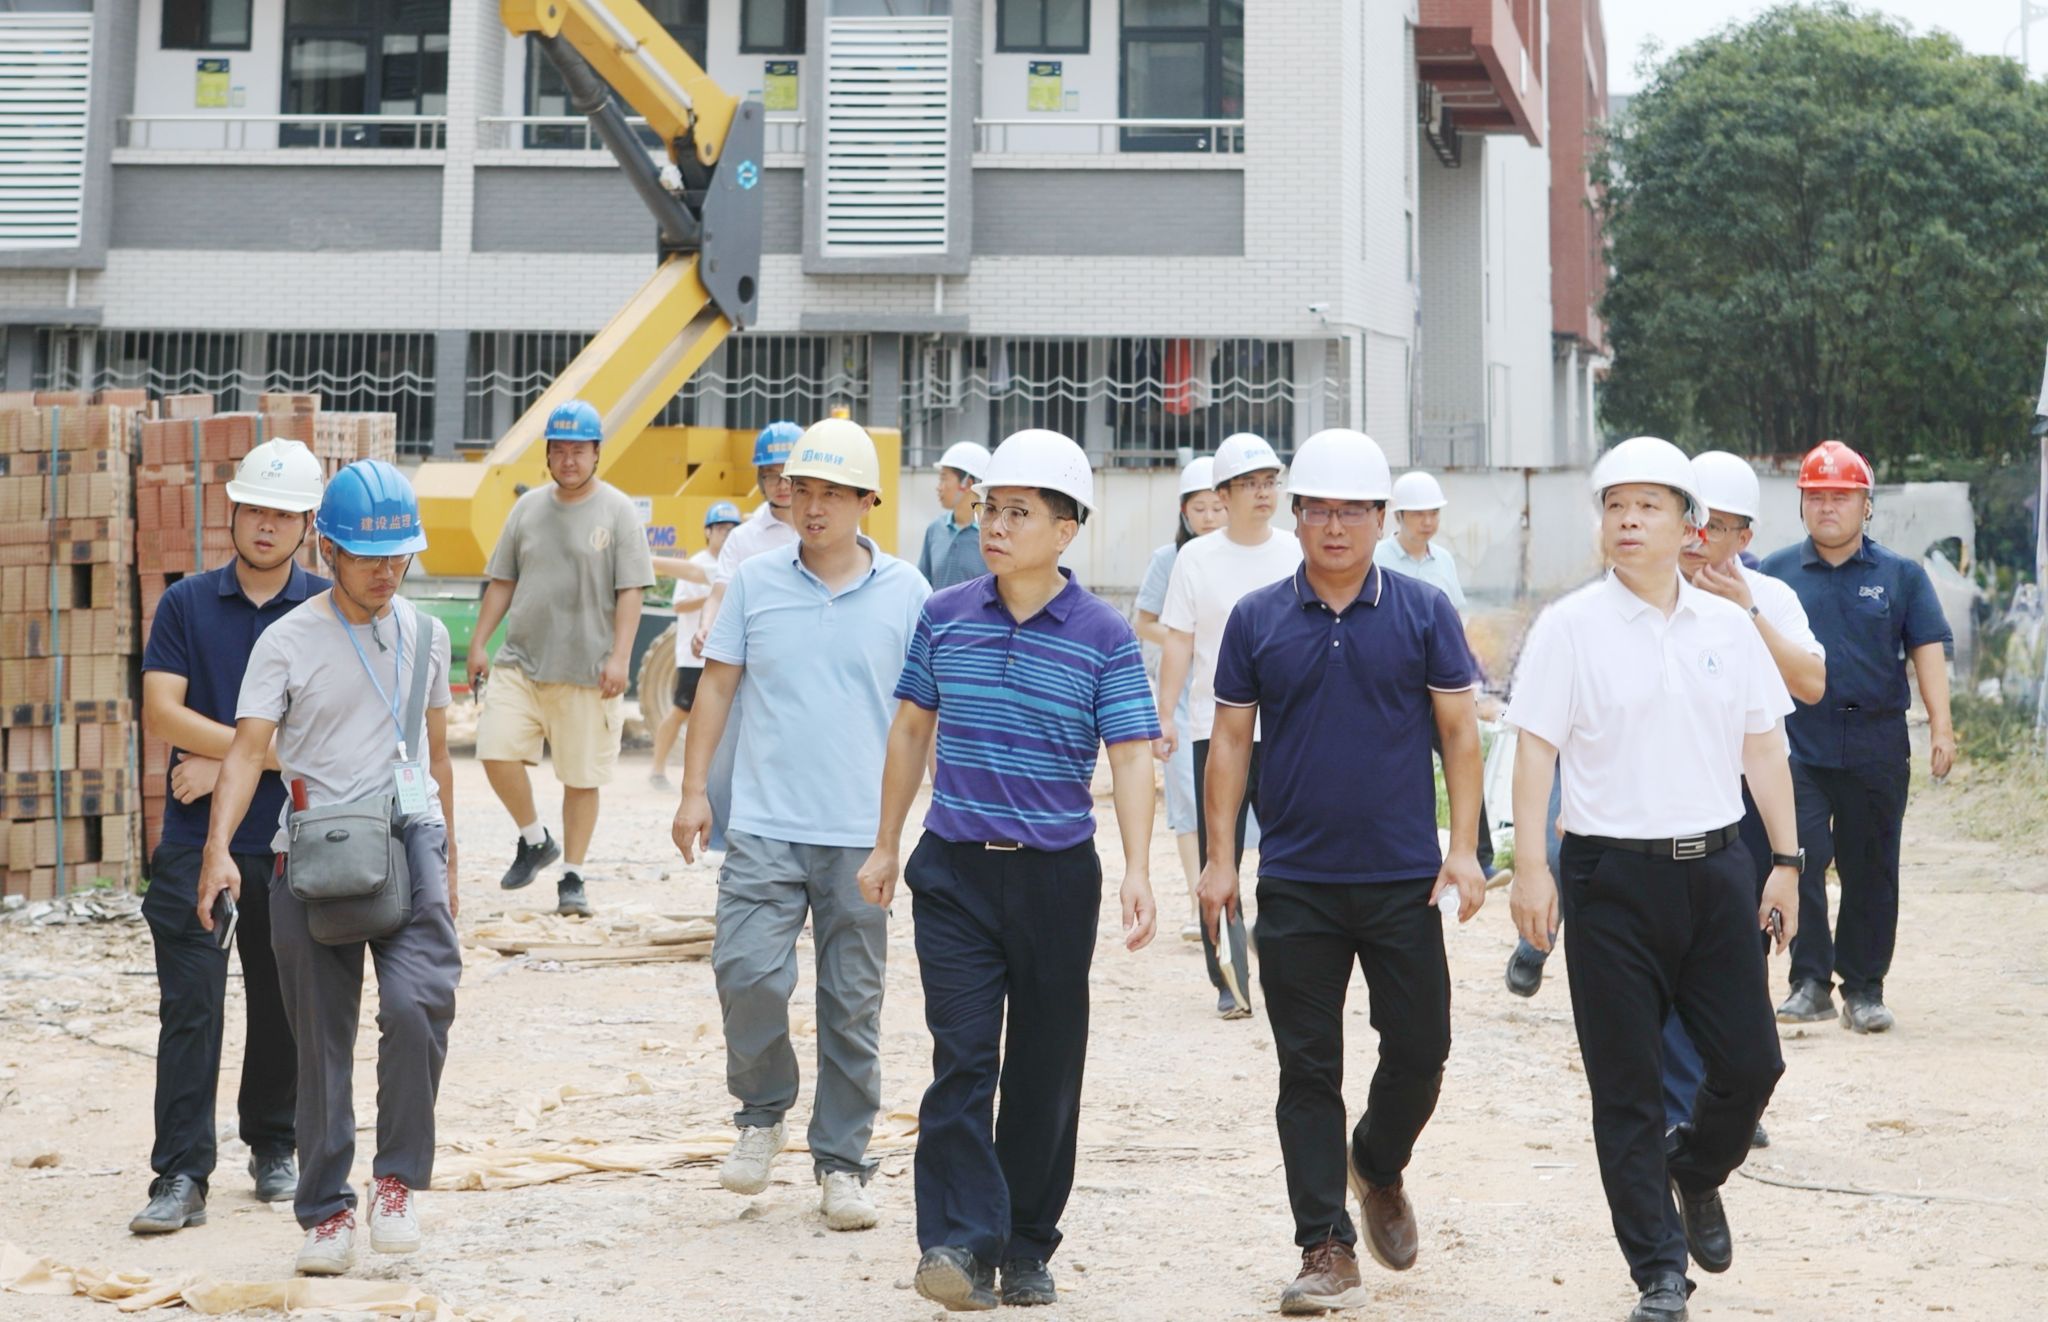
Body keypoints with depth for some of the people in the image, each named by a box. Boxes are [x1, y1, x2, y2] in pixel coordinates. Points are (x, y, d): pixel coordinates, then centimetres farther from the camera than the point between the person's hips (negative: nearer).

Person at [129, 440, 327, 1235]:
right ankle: (181, 1177, -5)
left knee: (283, 1006, 10)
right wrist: (269, 745, -11)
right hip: (196, 841, 0)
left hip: (294, 842, 0)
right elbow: (161, 713, -5)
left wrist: (227, 763, -9)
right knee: (189, 1006, -6)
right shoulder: (186, 604, 5)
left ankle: (272, 1147, 29)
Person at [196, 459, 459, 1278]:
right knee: (322, 1039, 3)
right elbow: (248, 749, -10)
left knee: (418, 999, -21)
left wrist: (447, 862, 24)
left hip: (407, 839, 2)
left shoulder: (425, 634, 11)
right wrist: (219, 848, -24)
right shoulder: (288, 641, -1)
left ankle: (397, 1179, -5)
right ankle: (325, 1211, 14)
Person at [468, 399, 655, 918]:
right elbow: (502, 581, 15)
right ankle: (533, 841, 12)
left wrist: (619, 656, -15)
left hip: (587, 669, -3)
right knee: (496, 749, -11)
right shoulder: (528, 508, 11)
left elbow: (630, 591, -6)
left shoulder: (618, 511, -1)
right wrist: (479, 643, 9)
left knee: (582, 776, 1)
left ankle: (571, 877, 14)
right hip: (520, 661, 3)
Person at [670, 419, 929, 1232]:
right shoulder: (755, 582, 5)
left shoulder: (905, 593, 3)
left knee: (851, 1007, 5)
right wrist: (693, 789, 4)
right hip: (764, 826, 0)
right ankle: (763, 1112, 14)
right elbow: (717, 684, 10)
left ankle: (842, 1161, 17)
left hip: (863, 835, 0)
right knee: (746, 971, -13)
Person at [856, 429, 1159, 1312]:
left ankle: (1026, 1247, 20)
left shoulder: (1104, 637, -4)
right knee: (962, 1057, -9)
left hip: (1057, 875, -1)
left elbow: (1129, 756, -8)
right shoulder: (944, 617, 3)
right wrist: (886, 844, 16)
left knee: (1045, 1070, 8)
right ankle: (958, 1241, -9)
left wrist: (1138, 870, -20)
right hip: (954, 872, 1)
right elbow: (912, 728, 14)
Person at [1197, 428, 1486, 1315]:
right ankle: (1327, 1250, 10)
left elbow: (1459, 733, 2)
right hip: (1295, 884, 0)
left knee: (1419, 1050, 5)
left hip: (1403, 879, 0)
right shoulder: (1257, 620, 3)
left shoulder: (1423, 613, 1)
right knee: (1308, 1070, 3)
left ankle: (1378, 1167, 35)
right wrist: (1219, 857, 1)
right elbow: (1230, 740, 6)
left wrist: (1464, 848, -6)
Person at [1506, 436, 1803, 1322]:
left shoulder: (1727, 626, 7)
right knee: (1626, 1086, 1)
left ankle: (1695, 1172, 35)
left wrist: (1785, 860, 7)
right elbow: (1536, 749, -5)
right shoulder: (1570, 626, -3)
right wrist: (1529, 868, -11)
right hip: (1611, 874, -3)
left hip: (1716, 866, 3)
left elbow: (1763, 750, 11)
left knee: (1750, 1062, 3)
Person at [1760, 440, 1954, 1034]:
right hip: (1798, 743, -1)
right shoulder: (1775, 572, 8)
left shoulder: (1901, 575, 8)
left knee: (1871, 870, 6)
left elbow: (1927, 650, 3)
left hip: (1876, 745, 1)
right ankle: (1810, 982, -4)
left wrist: (1941, 726, -7)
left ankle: (1864, 990, 15)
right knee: (1799, 860, -10)